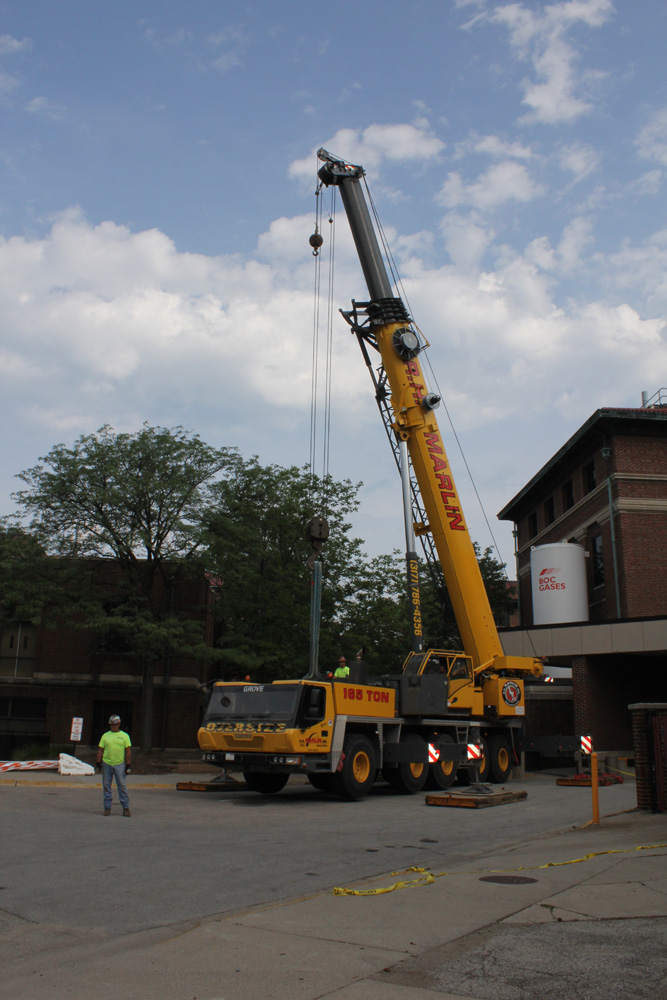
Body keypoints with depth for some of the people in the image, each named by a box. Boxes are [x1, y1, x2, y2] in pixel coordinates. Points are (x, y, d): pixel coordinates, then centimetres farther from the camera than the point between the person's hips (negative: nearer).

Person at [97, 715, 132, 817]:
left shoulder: (124, 736, 5)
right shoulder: (105, 736, 10)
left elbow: (128, 751, 3)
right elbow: (100, 750, 10)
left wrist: (128, 764, -4)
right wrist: (99, 762, 1)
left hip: (120, 764, -2)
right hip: (106, 764, 2)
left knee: (122, 786, -3)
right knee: (106, 786, 5)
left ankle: (126, 808, 3)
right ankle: (107, 808, 14)